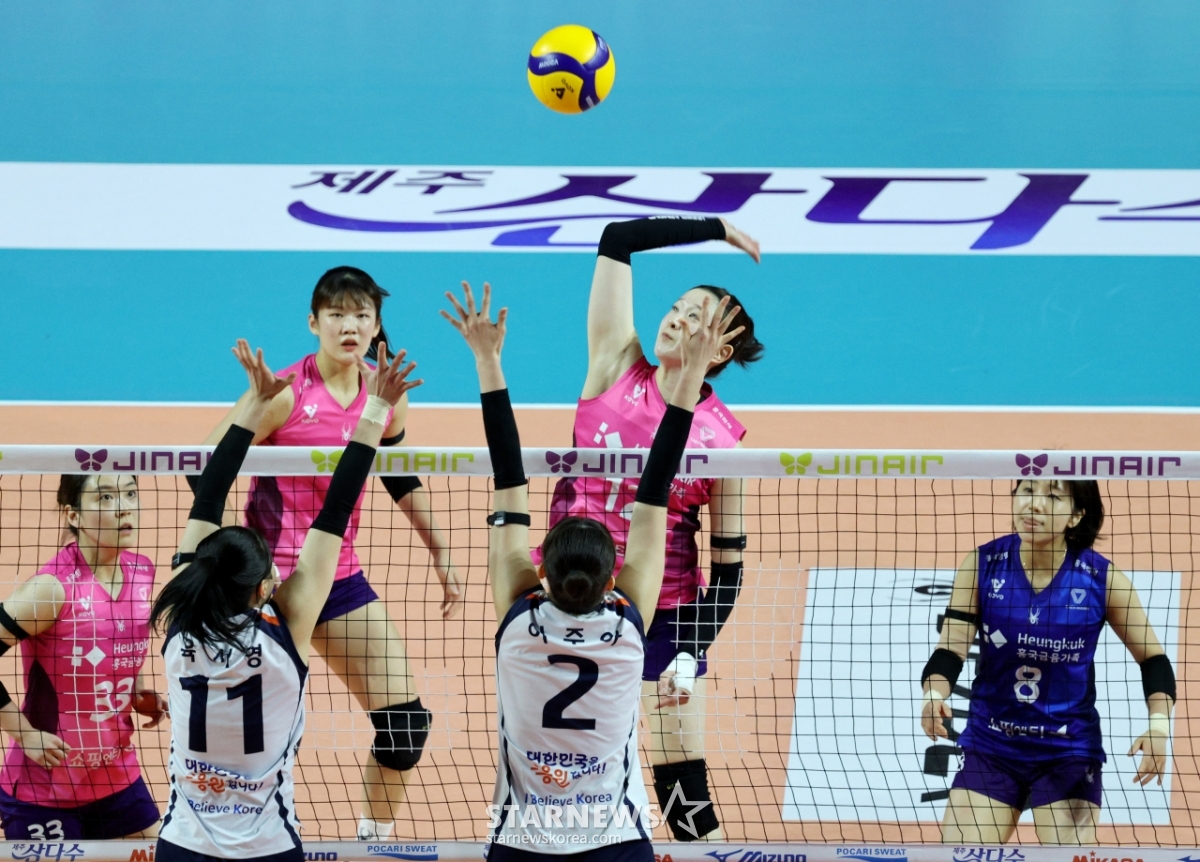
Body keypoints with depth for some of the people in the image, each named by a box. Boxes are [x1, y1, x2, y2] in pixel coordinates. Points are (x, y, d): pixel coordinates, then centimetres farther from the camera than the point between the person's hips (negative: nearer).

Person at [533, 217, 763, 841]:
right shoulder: (617, 366, -2)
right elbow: (617, 241, -3)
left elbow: (728, 561, -4)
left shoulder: (722, 435, -7)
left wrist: (693, 652, -14)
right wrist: (717, 228, 4)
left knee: (683, 780, -2)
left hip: (664, 613, -2)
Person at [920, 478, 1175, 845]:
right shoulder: (982, 565, -6)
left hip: (1069, 752, -1)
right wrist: (935, 695, -30)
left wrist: (1159, 725, -16)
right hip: (990, 746, 1)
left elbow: (1153, 658, 1)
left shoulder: (1103, 579, -9)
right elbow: (950, 649, -8)